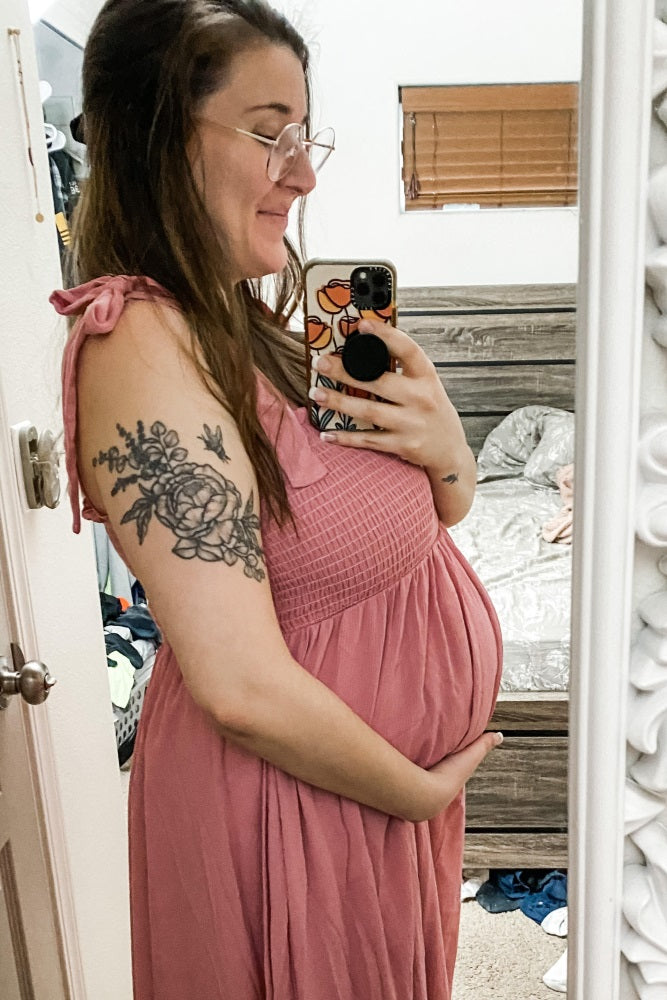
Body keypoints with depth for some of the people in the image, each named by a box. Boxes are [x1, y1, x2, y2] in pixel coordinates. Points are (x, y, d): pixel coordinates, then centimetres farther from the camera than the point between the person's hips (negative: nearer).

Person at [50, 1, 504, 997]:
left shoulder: (248, 321, 1)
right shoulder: (141, 344, -25)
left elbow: (434, 515, 8)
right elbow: (243, 688, -30)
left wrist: (448, 452, -15)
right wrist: (422, 790, -15)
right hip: (293, 798, -8)